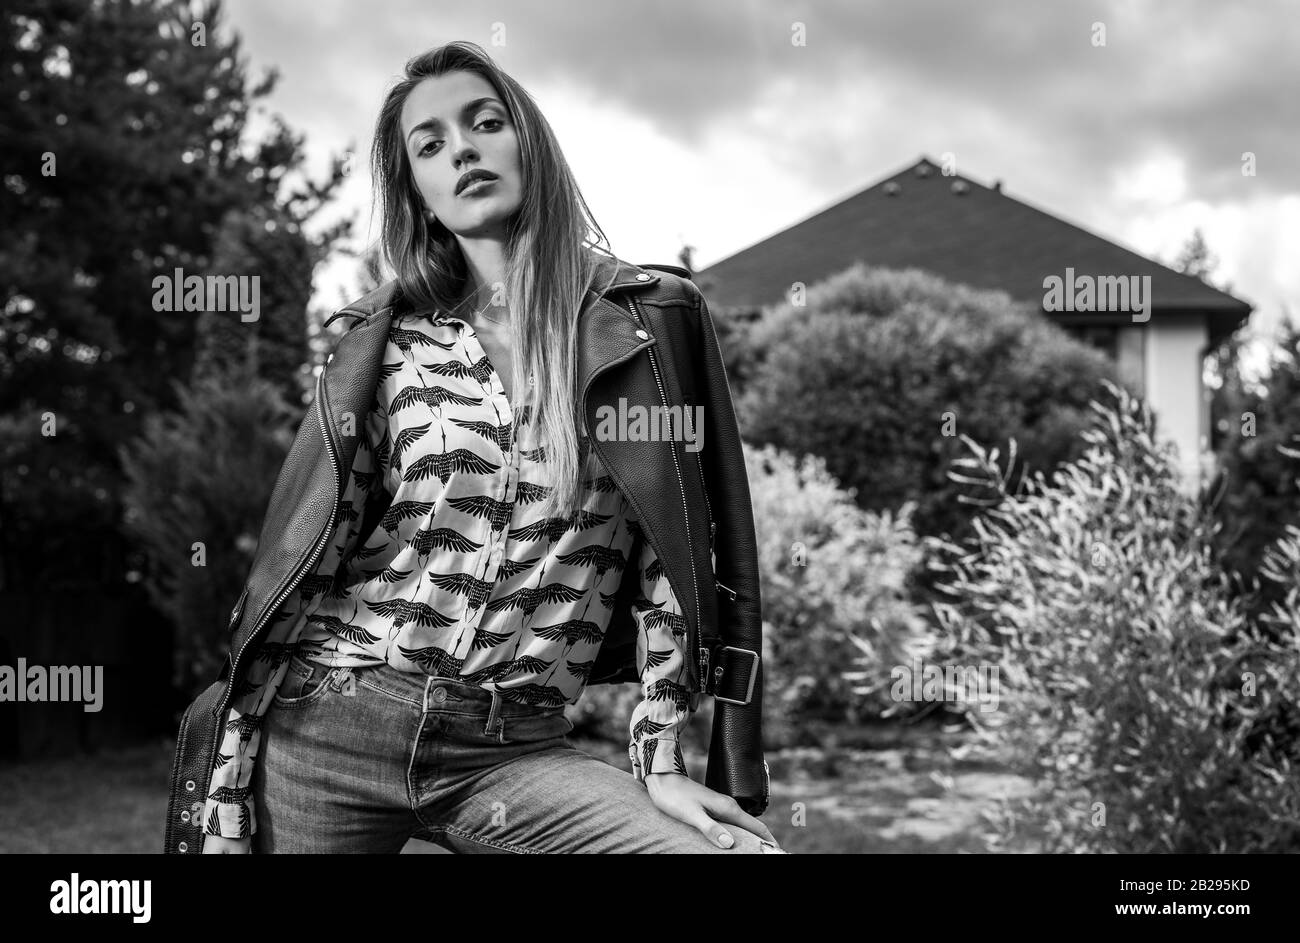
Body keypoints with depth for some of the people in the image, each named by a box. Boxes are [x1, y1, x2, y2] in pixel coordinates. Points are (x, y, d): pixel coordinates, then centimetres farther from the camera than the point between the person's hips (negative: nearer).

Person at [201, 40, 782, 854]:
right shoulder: (386, 350, 3)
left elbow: (667, 558, 3)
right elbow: (304, 569, 3)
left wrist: (662, 759, -1)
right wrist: (230, 795, 0)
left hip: (511, 753, 0)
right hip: (328, 725, 1)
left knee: (749, 847, -18)